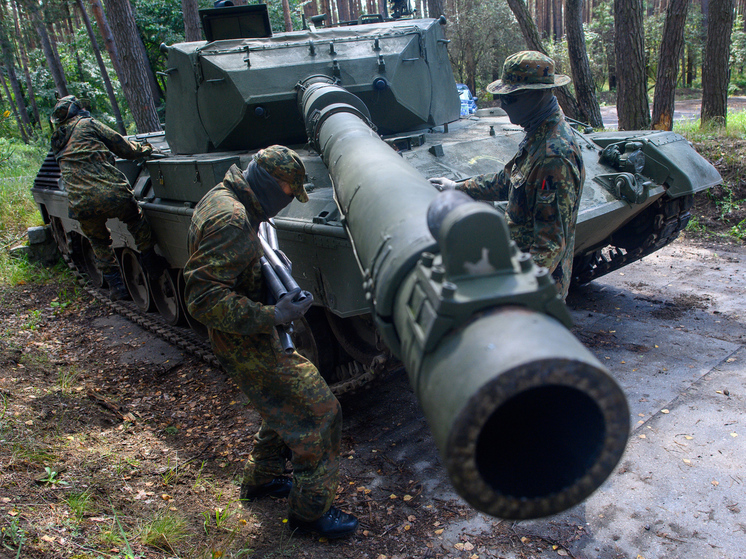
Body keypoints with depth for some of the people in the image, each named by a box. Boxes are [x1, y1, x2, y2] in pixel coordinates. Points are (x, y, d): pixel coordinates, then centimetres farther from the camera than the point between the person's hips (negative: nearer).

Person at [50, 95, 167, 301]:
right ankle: (152, 265, 27)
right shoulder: (86, 124, 9)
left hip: (81, 205, 5)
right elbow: (124, 147, 9)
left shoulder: (57, 142, 24)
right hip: (112, 194, -4)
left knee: (99, 242, 25)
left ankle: (116, 287, 25)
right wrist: (145, 149, 29)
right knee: (137, 221, 22)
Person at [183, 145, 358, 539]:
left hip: (252, 334, 10)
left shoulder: (222, 199, 7)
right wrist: (273, 316, -30)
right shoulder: (231, 219, -27)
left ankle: (261, 478, 42)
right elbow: (204, 299, -31)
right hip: (246, 345, -10)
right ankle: (310, 510, 12)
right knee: (318, 412, -4)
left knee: (286, 403, 25)